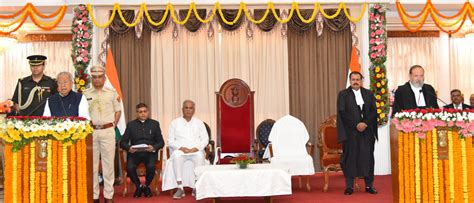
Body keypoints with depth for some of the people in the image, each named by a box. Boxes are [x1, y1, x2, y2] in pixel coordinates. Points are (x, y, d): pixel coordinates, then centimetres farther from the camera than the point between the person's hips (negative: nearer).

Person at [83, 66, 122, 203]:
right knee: (92, 163, 4)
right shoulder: (85, 94, 6)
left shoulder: (112, 93, 7)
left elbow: (118, 111, 12)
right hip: (91, 131, 1)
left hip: (108, 130, 0)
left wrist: (113, 125, 3)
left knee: (108, 162, 2)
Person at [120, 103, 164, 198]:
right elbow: (122, 142, 7)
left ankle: (146, 186, 1)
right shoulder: (131, 124, 13)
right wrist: (128, 147, -15)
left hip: (150, 152, -1)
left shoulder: (155, 124, 13)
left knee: (151, 166, -32)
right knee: (130, 168, -29)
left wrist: (154, 147, -14)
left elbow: (161, 142, 7)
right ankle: (138, 186, 2)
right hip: (134, 152, 1)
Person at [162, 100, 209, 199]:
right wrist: (181, 148, -12)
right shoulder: (175, 123, 13)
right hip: (180, 150, 0)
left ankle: (196, 188, -29)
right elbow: (170, 141, 5)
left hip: (196, 151, 0)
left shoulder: (199, 123, 15)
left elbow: (205, 139, 7)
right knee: (176, 156, -36)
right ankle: (180, 188, -35)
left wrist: (196, 148, -11)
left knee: (200, 156, -35)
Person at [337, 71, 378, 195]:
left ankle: (369, 185, 10)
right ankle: (349, 186, 4)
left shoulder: (369, 94, 12)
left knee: (368, 157, 3)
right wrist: (356, 124, -12)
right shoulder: (343, 94, 3)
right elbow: (342, 112, -5)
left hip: (367, 130, 3)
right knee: (350, 158, -1)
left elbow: (374, 111, 4)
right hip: (350, 132, -2)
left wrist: (366, 123, -11)